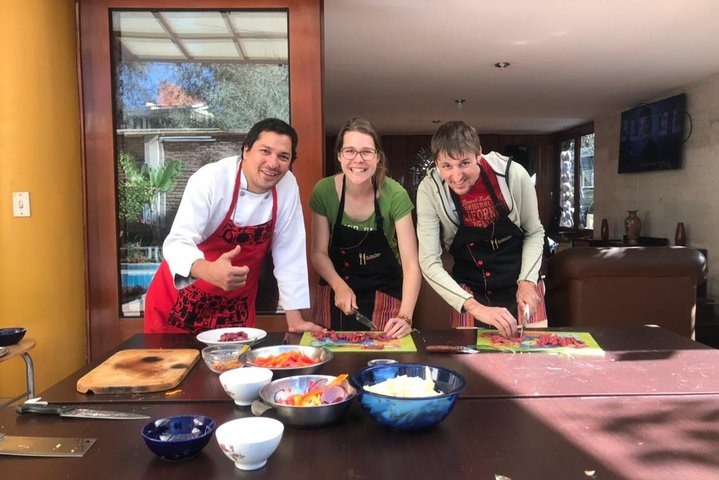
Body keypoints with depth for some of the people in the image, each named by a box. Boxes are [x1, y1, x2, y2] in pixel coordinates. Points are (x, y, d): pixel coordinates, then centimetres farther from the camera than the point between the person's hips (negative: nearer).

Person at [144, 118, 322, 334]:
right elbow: (177, 242, -28)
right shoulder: (210, 179, -22)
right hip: (180, 301, -3)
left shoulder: (288, 186, -10)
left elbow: (289, 253, -5)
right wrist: (209, 271, -50)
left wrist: (295, 319, -7)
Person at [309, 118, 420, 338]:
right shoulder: (324, 191, -14)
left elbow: (411, 263, -21)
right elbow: (319, 252, -5)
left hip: (384, 294, -1)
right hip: (337, 291, 2)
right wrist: (339, 285, -23)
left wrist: (405, 316, -34)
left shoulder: (395, 195, -20)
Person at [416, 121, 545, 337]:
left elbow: (534, 232, -2)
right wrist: (474, 307, -32)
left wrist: (527, 281, -15)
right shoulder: (429, 190, -20)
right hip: (470, 291, 0)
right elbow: (429, 262, -22)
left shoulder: (514, 174, -18)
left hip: (519, 283, 1)